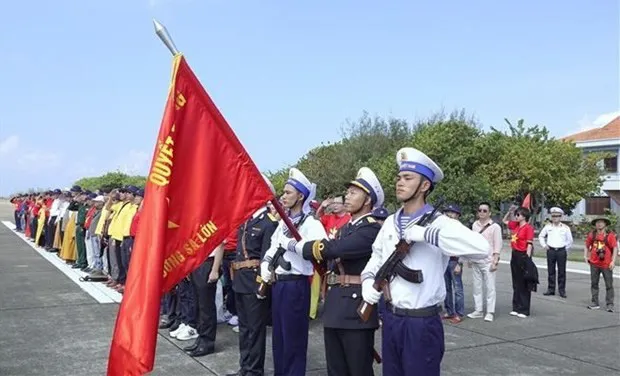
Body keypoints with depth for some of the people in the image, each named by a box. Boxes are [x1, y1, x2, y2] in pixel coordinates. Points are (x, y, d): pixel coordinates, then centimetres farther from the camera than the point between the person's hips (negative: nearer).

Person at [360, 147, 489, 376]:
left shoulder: (438, 223, -14)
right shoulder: (390, 223, 7)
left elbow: (481, 247, -30)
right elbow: (376, 257, 21)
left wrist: (425, 233, -29)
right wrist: (367, 281, 0)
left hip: (421, 323, -6)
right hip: (390, 318, 6)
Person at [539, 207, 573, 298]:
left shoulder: (565, 228, 1)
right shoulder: (548, 226, 5)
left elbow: (570, 240, 11)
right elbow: (541, 236, 17)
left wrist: (566, 248, 6)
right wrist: (544, 245, 8)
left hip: (561, 251, -1)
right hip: (550, 250, 1)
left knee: (562, 271, 1)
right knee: (551, 271, 5)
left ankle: (562, 290, 8)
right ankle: (551, 289, 12)